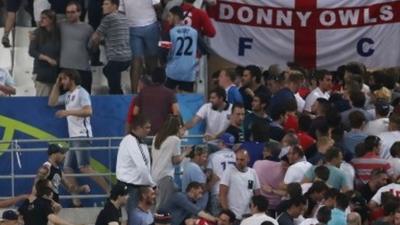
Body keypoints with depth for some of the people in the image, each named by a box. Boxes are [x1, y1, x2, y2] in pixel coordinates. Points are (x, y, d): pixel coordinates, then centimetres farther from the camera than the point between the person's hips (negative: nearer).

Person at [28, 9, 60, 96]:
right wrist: (47, 59, -10)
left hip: (55, 72, 2)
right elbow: (32, 52, -4)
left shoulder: (58, 34, 6)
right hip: (41, 72, -2)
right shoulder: (37, 33, 1)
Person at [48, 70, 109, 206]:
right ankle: (77, 199, 1)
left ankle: (109, 192, -16)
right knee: (67, 168, 3)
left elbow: (88, 111, -18)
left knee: (84, 167, -17)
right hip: (73, 137, 9)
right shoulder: (68, 95, 18)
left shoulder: (81, 93, -8)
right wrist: (56, 85, 16)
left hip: (82, 135, -9)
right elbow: (52, 102, 21)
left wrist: (69, 112, -19)